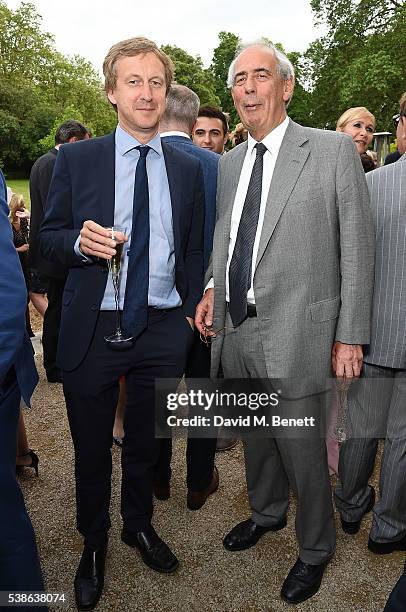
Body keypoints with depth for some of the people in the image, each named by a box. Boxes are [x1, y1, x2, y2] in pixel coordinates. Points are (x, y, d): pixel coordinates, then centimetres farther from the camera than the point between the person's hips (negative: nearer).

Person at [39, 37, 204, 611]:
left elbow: (194, 251, 11)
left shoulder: (188, 168, 5)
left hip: (164, 328, 2)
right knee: (91, 446, 15)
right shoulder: (76, 159, -1)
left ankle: (139, 524, 46)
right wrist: (79, 240, -19)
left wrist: (194, 311, 6)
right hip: (93, 328, -1)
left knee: (145, 442, 19)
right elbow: (48, 236, 2)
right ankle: (93, 540, 42)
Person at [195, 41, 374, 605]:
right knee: (255, 438, 22)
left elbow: (357, 249, -6)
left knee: (302, 450, 8)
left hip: (293, 335, -5)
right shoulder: (228, 163, 11)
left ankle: (315, 550, 35)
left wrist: (350, 336, -9)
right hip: (234, 330, 6)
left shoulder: (333, 150, -6)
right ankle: (266, 512, 49)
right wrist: (212, 289, 1)